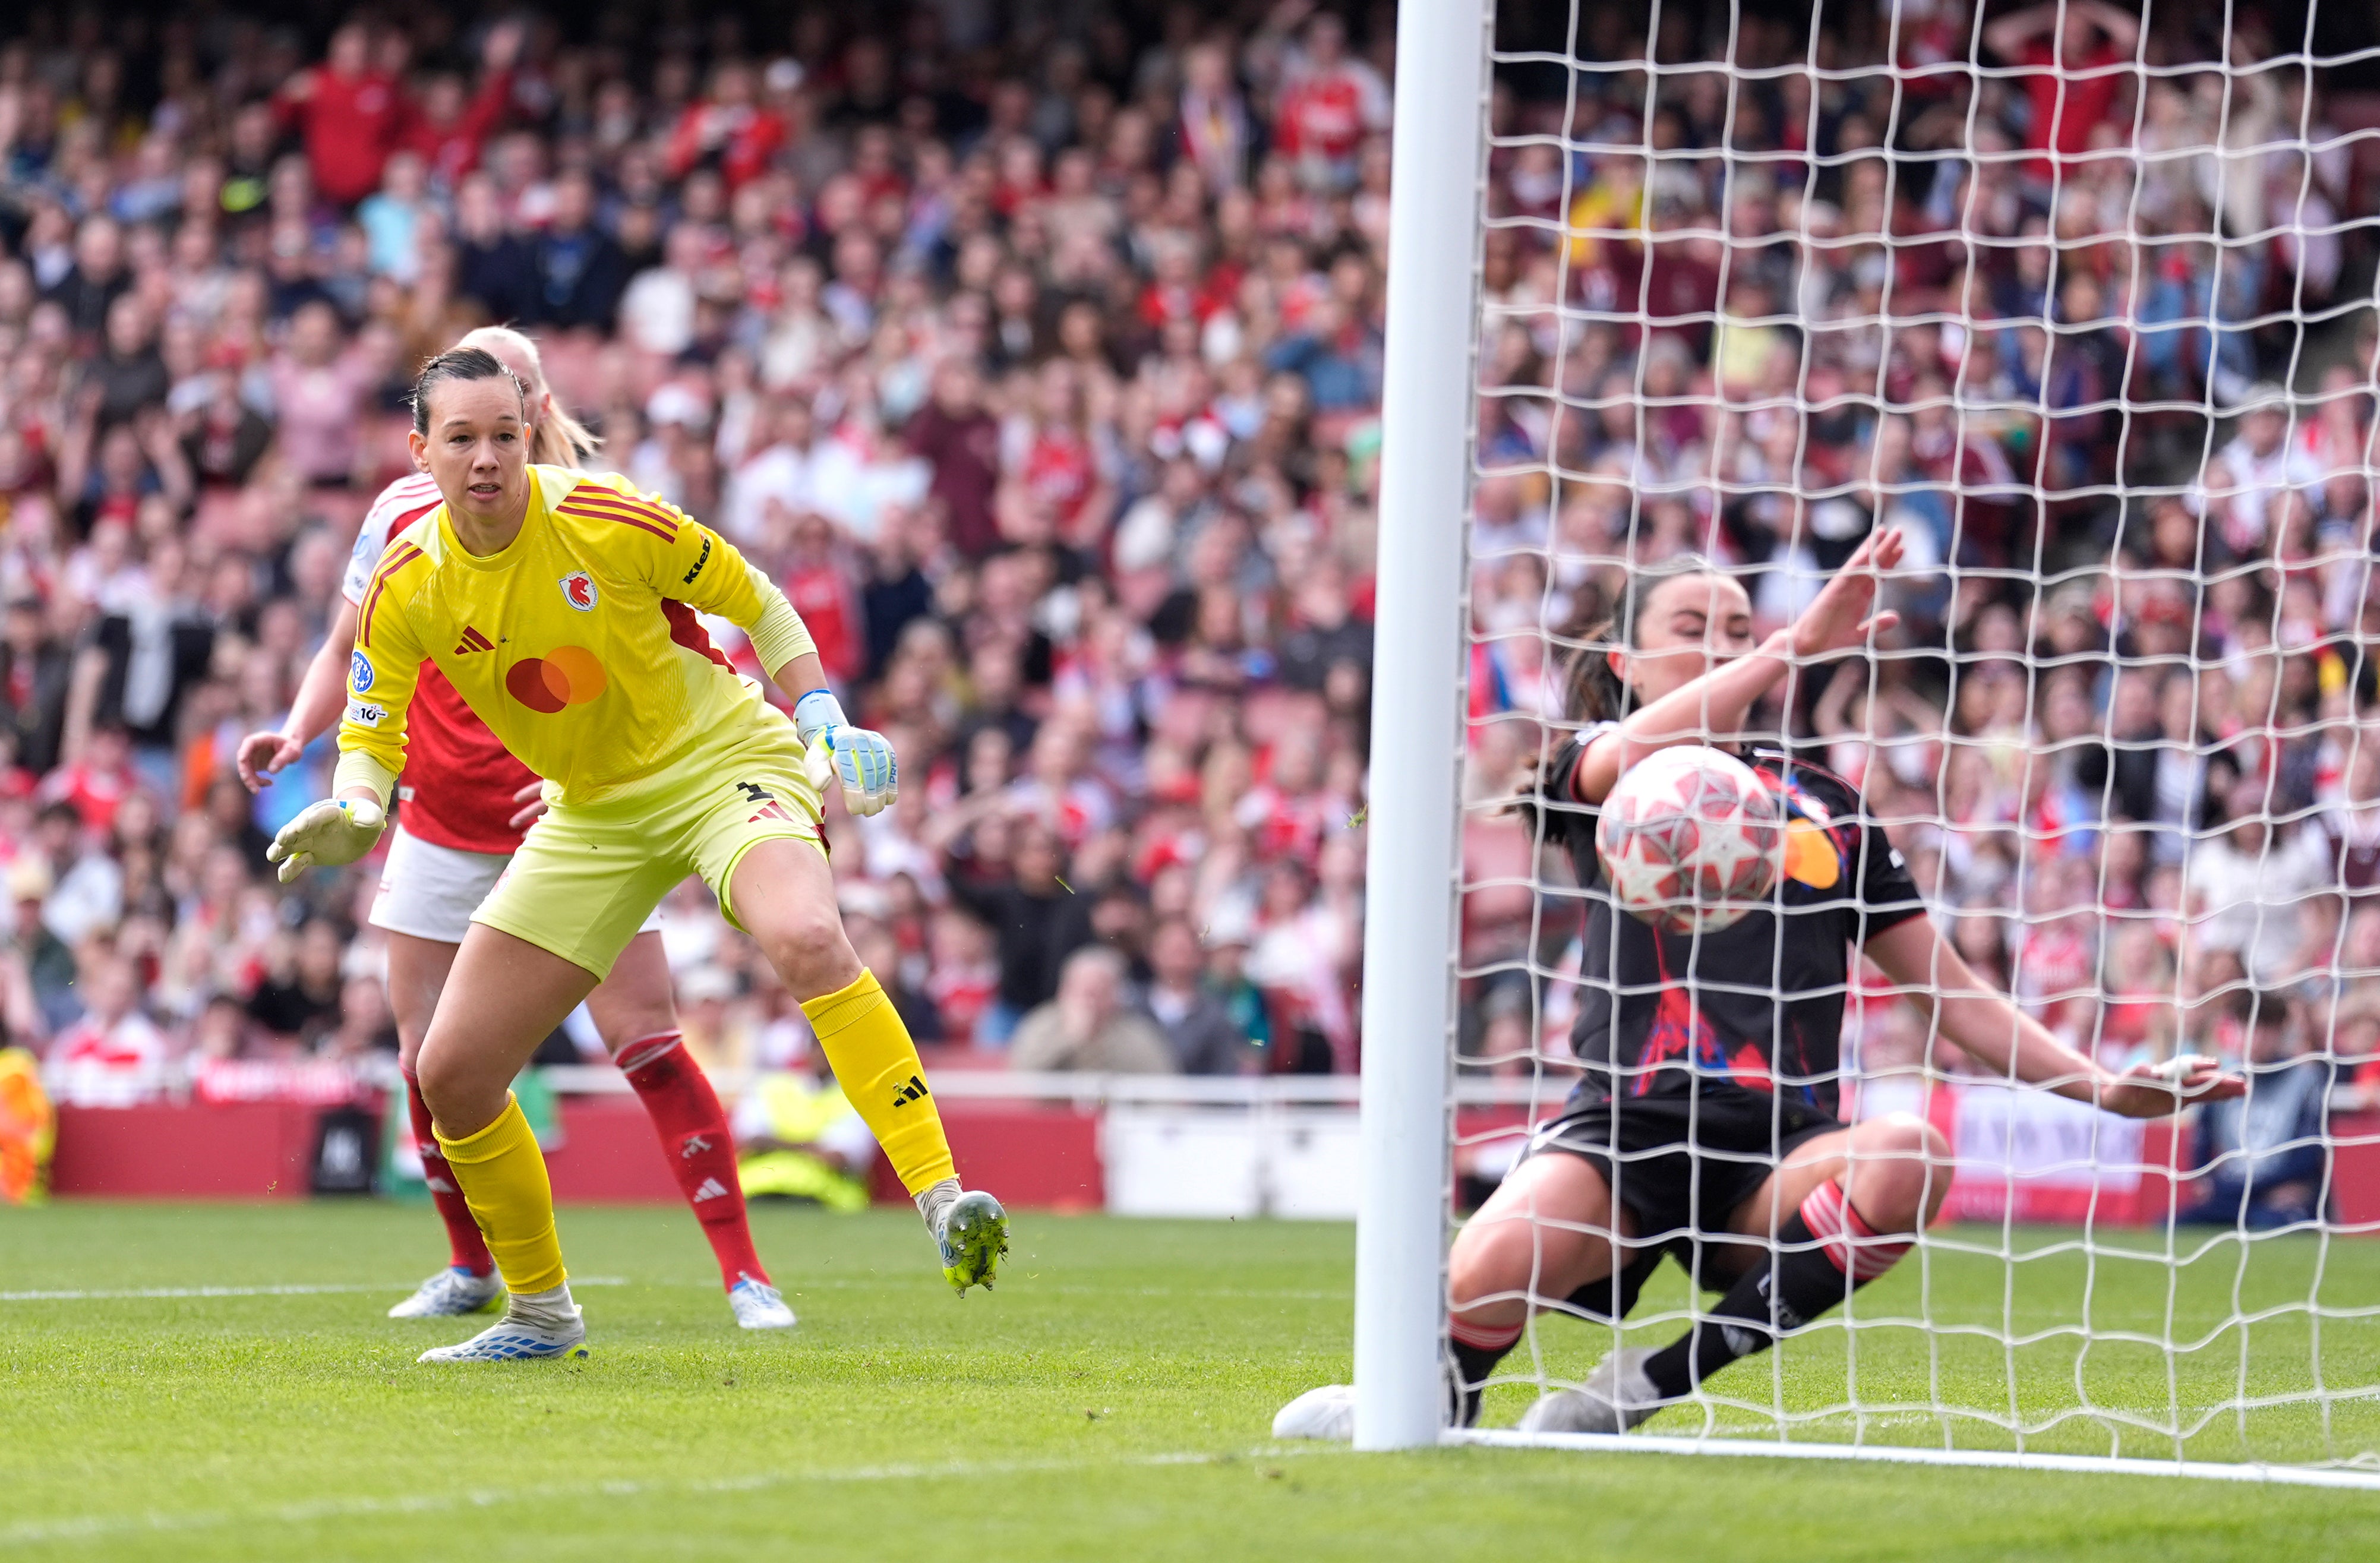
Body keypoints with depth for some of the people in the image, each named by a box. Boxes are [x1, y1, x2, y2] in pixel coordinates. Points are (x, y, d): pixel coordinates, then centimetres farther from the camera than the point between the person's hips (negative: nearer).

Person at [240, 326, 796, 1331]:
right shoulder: (404, 515, -1)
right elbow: (348, 652, 12)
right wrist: (297, 731, -6)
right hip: (443, 825, 4)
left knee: (645, 1040, -12)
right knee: (430, 1060, 3)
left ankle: (743, 1273, -8)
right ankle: (472, 1267, 25)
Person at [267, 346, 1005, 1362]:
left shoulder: (607, 524, -19)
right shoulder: (405, 588, -9)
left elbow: (755, 602, -4)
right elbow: (369, 735, 1)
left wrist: (822, 727, -12)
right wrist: (354, 812, -21)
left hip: (722, 759, -5)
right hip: (592, 812, 5)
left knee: (806, 938, -38)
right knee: (451, 1071, -1)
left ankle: (942, 1200, -40)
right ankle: (542, 1314, 20)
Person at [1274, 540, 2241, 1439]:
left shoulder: (1827, 807, 22)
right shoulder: (1593, 769, 13)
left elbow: (1952, 994, 24)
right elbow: (1636, 752, -15)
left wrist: (2105, 1089, 13)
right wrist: (1799, 644, -25)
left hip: (1779, 1155, 3)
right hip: (1629, 1126, -3)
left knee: (1906, 1160, -32)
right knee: (1487, 1275, -33)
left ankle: (1651, 1384, -19)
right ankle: (1433, 1410, 7)